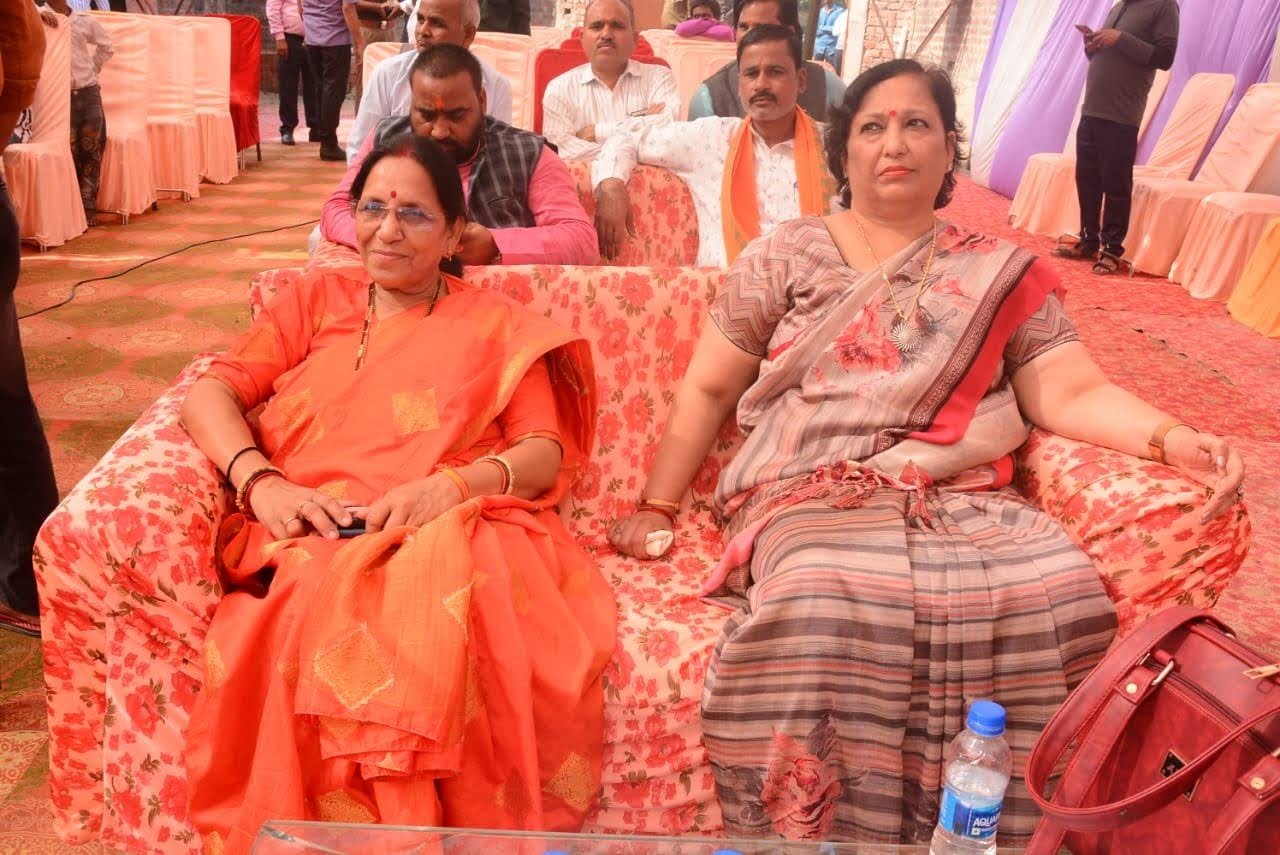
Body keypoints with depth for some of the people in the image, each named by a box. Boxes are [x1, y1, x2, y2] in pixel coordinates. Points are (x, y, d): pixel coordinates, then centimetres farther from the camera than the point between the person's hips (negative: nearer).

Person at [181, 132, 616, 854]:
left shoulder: (498, 325, 20)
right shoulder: (315, 301, 25)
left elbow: (546, 455, 7)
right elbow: (210, 395, 13)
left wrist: (454, 485, -14)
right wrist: (261, 481, -8)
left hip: (454, 537, -1)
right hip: (311, 544, 1)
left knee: (432, 586, -37)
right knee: (332, 602, -35)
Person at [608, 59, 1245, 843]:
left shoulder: (1002, 275, 14)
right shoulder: (783, 258, 11)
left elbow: (1070, 394, 7)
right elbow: (707, 391, 12)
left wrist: (1171, 437, -13)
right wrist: (657, 508, 6)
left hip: (964, 504, 2)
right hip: (812, 500, -1)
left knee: (1064, 596, -27)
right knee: (828, 606, -35)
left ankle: (1019, 829, -4)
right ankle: (825, 831, -12)